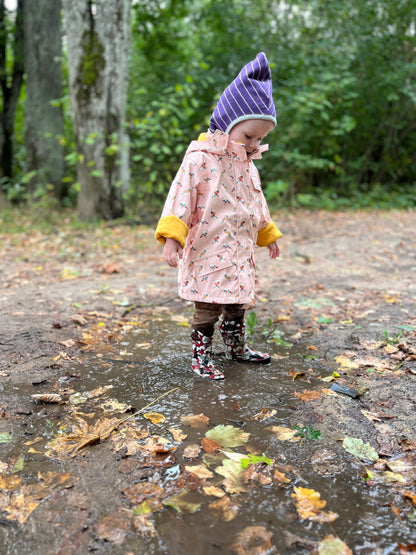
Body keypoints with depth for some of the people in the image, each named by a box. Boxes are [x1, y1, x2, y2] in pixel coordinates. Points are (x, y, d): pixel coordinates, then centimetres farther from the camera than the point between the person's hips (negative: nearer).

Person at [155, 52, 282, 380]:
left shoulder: (248, 164, 12)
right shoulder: (200, 157, -13)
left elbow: (257, 203, 23)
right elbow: (181, 196, -16)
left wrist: (268, 235, 29)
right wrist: (172, 237, -24)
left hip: (241, 251, 8)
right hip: (209, 251, -7)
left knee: (237, 302, 19)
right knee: (208, 306, -2)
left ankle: (237, 348, 36)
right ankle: (201, 358, 12)